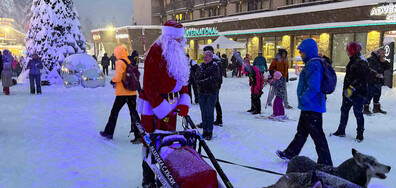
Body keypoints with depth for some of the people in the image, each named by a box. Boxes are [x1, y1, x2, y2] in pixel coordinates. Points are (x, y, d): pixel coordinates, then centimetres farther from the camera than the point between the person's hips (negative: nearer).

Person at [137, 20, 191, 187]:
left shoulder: (178, 54, 11)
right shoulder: (155, 52, -16)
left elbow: (183, 79, 14)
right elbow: (149, 85, -19)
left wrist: (184, 102, 1)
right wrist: (162, 108, -20)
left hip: (171, 105, 8)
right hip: (153, 105, -8)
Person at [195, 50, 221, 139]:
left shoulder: (215, 66, -5)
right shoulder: (201, 66, 10)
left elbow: (213, 79, -14)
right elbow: (196, 77, 4)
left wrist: (202, 81, -10)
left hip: (211, 93, -5)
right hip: (201, 92, 5)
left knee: (210, 112, -2)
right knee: (203, 112, 8)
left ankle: (210, 132, 6)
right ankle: (205, 130, 17)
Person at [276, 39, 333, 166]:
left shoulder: (313, 64, -20)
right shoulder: (311, 63, 13)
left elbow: (313, 87, -28)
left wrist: (303, 99, -19)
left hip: (312, 107, -11)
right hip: (309, 106, 11)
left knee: (317, 135, -3)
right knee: (301, 131, 21)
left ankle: (325, 164, 7)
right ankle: (290, 154, 36)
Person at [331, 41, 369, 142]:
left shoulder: (361, 62, -16)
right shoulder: (353, 60, 14)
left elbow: (360, 79, -23)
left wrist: (352, 88, -29)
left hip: (358, 93, -9)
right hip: (348, 92, 9)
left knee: (358, 113, 1)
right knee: (344, 110, 12)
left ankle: (360, 134, 14)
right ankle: (341, 131, 22)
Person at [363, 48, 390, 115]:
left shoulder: (382, 61, 17)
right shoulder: (371, 60, -11)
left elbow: (388, 67, 13)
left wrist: (385, 62, -5)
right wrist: (375, 74, -26)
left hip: (378, 82, 9)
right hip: (371, 81, -9)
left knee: (377, 95, 17)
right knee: (369, 95, -10)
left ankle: (376, 108, 30)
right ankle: (365, 109, -5)